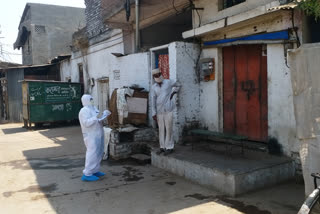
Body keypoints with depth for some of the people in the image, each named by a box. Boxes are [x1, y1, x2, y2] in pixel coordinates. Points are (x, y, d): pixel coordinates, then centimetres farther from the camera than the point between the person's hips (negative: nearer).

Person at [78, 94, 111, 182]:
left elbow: (98, 119, 21)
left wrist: (105, 114, 9)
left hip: (98, 135, 10)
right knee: (92, 154, -11)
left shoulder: (93, 108, 13)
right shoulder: (84, 110, -16)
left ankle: (94, 171, 24)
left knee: (99, 154, 14)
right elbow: (86, 123, -26)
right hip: (91, 136, -10)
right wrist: (96, 117, -32)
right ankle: (87, 174, -5)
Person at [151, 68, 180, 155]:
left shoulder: (168, 82, -1)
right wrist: (154, 113, 2)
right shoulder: (154, 87, 6)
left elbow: (177, 85, 19)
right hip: (159, 111, 3)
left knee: (169, 129, 0)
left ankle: (169, 147, 9)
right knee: (161, 129, 9)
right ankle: (162, 147, 19)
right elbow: (153, 100, 6)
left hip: (168, 110, -3)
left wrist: (173, 92, 5)